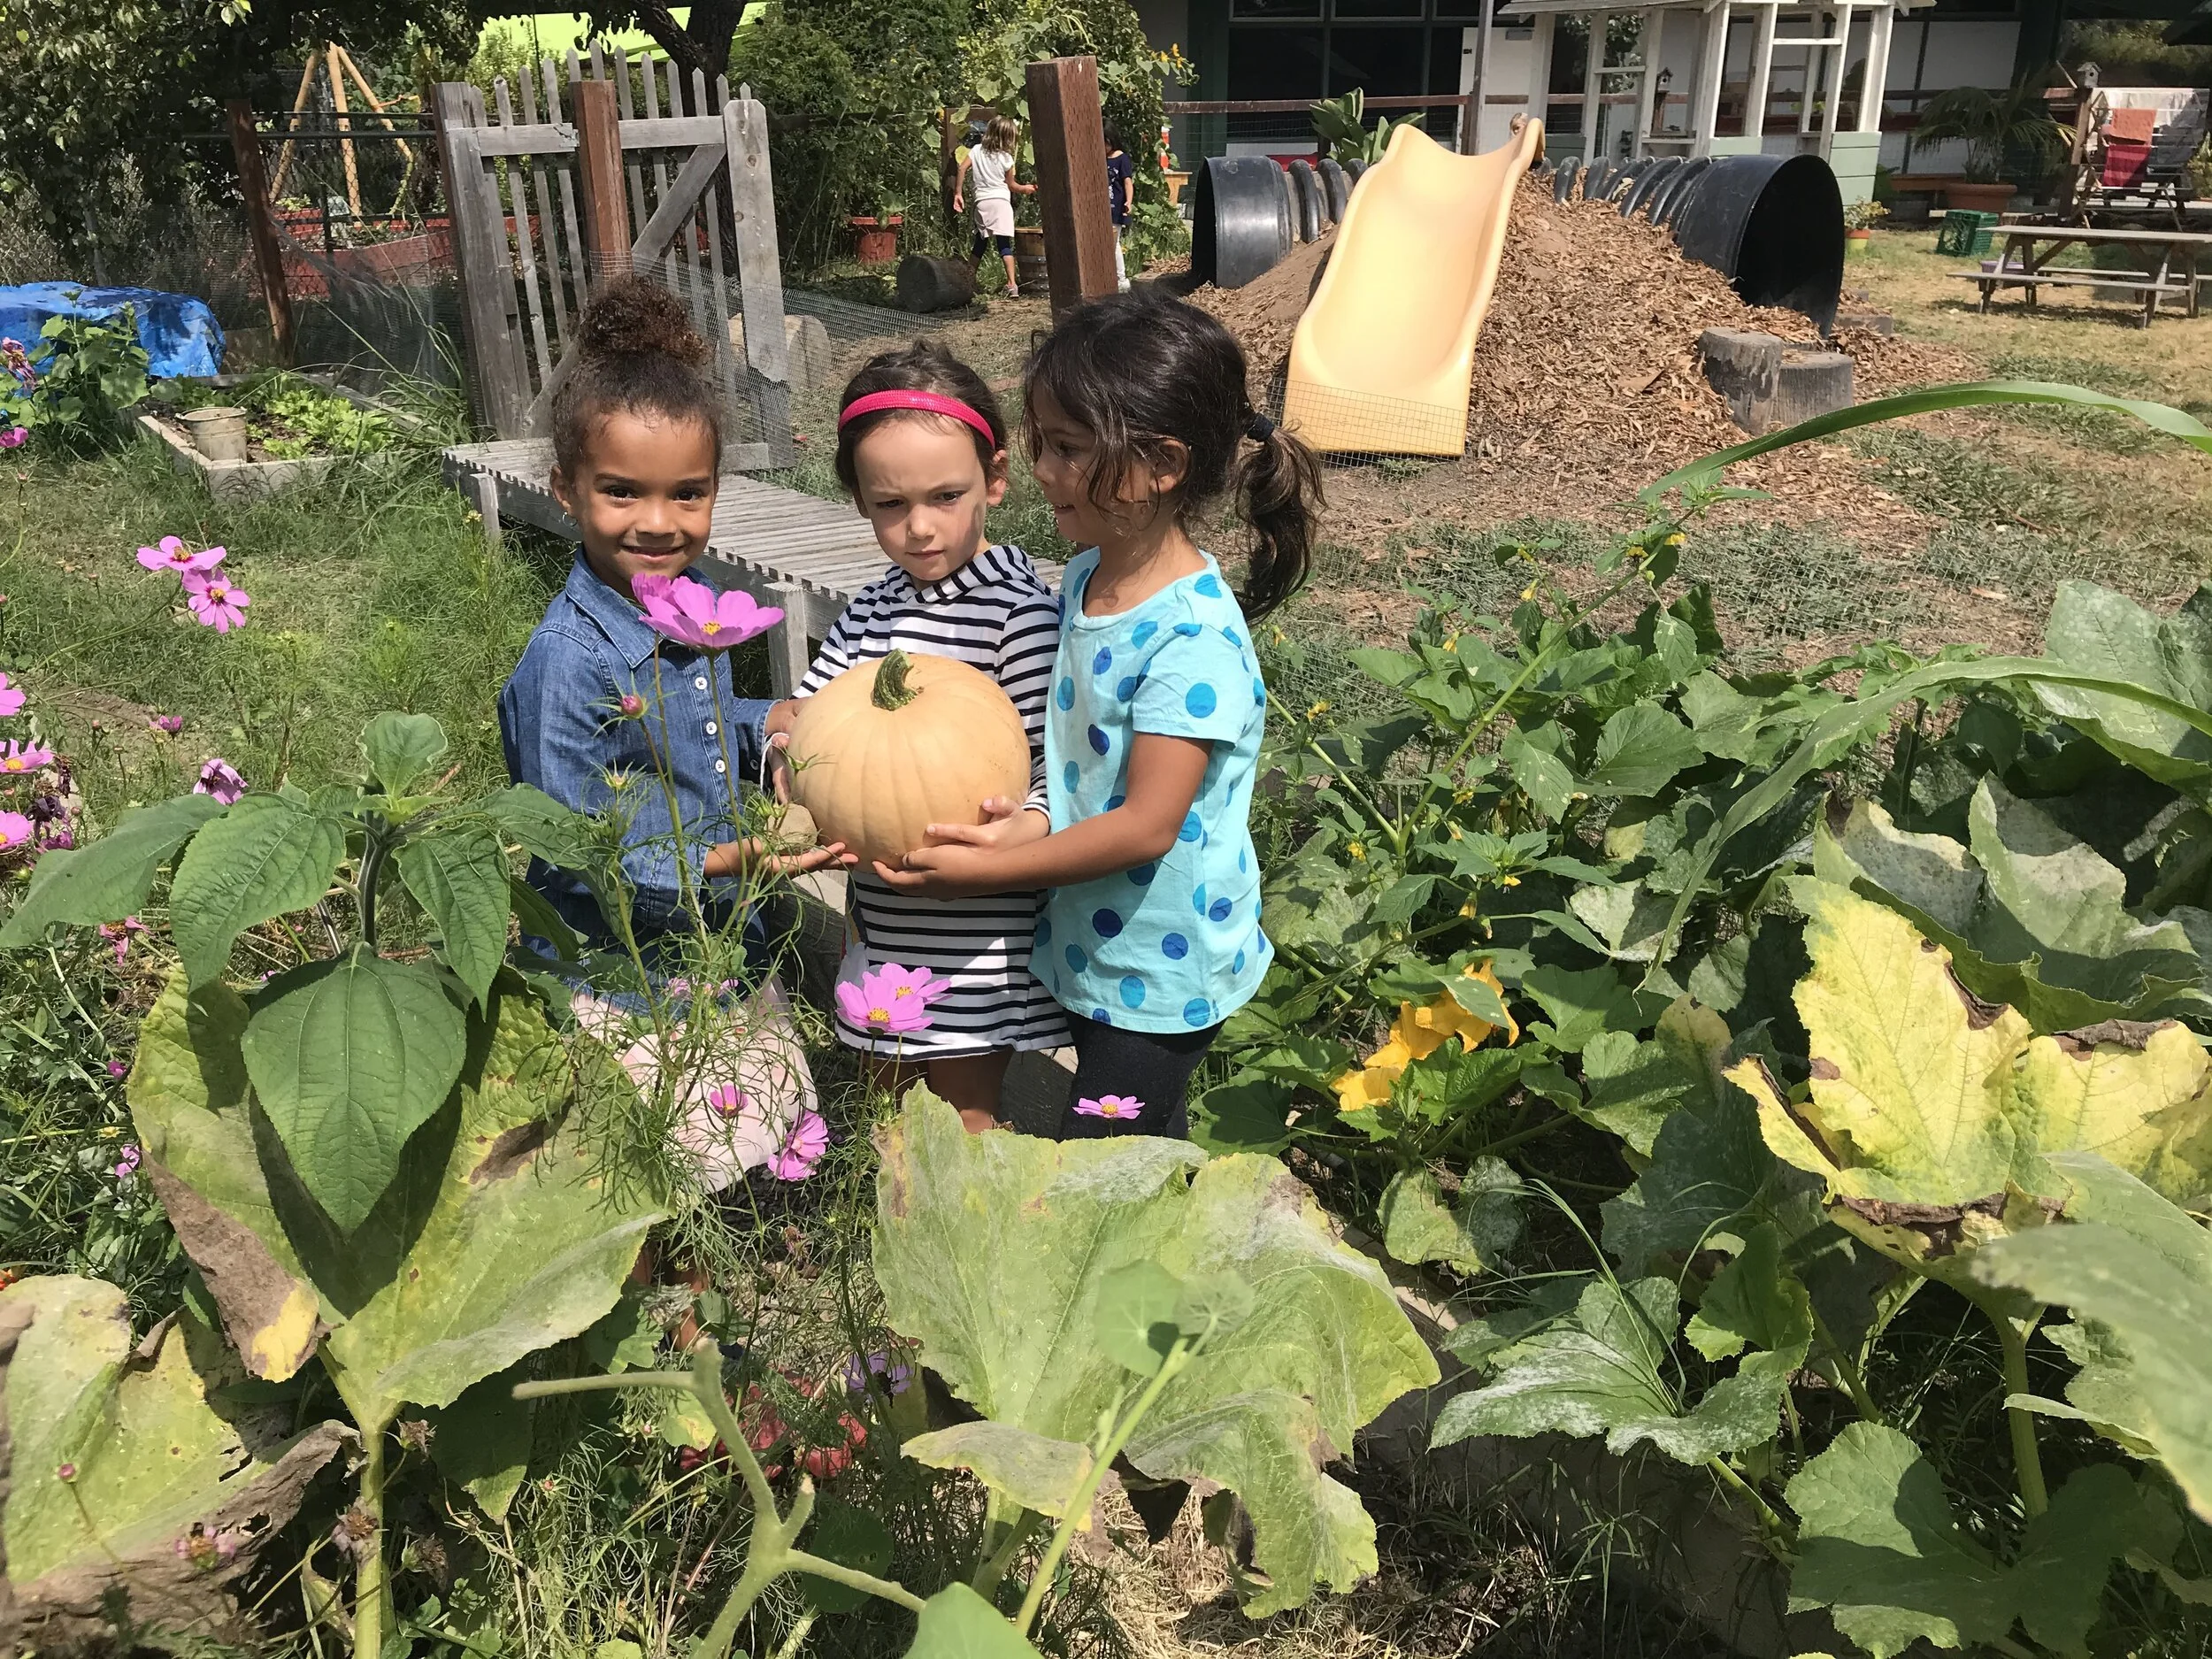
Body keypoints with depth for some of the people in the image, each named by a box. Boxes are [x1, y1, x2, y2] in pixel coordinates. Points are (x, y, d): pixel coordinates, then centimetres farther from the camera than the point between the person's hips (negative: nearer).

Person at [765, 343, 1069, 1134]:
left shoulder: (1020, 610, -17)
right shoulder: (872, 609, 6)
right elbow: (799, 714, 13)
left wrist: (1022, 826, -37)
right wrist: (790, 724, -10)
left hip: (973, 928, -7)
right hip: (882, 917, 8)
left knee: (963, 1114, 8)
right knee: (888, 1098, 24)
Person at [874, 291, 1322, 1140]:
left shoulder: (1194, 636, -27)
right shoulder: (1087, 576, 0)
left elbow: (1146, 824, -26)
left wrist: (986, 870, -20)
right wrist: (1036, 821, -10)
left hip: (1161, 973, -8)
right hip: (1091, 949, 8)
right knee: (1143, 1163, 25)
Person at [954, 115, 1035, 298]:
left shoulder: (977, 150, 8)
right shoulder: (1006, 158, 0)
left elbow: (962, 168, -1)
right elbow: (1011, 185, 7)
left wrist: (958, 193, 4)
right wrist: (1025, 189, 25)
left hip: (981, 201, 3)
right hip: (1000, 200, -3)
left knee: (980, 244, 12)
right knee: (1005, 244, -8)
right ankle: (1012, 284, -17)